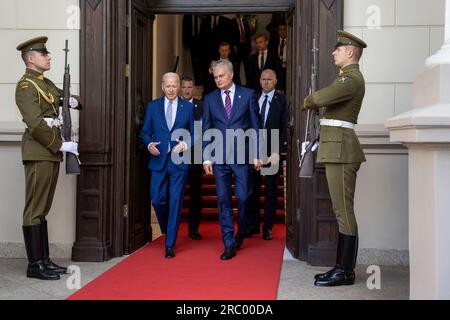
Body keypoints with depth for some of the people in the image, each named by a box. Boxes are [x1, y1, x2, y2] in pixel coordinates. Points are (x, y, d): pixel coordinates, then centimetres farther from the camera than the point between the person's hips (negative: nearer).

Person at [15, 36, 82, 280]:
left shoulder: (47, 84, 18)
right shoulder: (26, 85, -9)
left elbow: (67, 98, 31)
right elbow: (36, 124, -19)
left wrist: (74, 101, 7)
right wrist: (62, 145, -16)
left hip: (51, 151, 9)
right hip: (38, 152, -9)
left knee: (43, 209, 12)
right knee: (35, 210, -4)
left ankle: (44, 259, 18)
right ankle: (35, 265, 1)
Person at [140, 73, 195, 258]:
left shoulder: (188, 107, 5)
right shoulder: (152, 106, 8)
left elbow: (194, 133, 7)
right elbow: (145, 131, 10)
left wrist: (186, 144, -11)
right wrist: (149, 144, -10)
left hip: (179, 160, -1)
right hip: (158, 160, 1)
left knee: (175, 202, -1)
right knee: (157, 199, 0)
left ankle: (170, 244, 7)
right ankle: (166, 229, 31)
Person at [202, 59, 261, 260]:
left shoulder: (247, 95, 4)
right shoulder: (210, 99, 9)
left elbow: (255, 126, 4)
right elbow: (206, 130, 8)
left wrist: (257, 154, -1)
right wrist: (206, 158, 1)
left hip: (242, 155, -1)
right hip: (219, 157, 1)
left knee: (243, 198, 1)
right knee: (223, 200, 0)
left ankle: (240, 233, 27)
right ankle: (229, 244, 5)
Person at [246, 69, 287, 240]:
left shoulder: (282, 101, 1)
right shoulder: (253, 99, 11)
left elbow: (285, 127, -4)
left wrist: (278, 150, -12)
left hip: (272, 150, -3)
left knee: (271, 190, 4)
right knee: (253, 189, 5)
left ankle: (268, 227, 13)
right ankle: (253, 225, 16)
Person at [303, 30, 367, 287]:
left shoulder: (352, 78, -12)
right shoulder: (349, 77, 22)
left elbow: (322, 97, -24)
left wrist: (308, 100, -3)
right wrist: (316, 102, -1)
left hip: (341, 149, -10)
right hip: (338, 148, 10)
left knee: (344, 210, -6)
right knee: (343, 210, 11)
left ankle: (345, 271, 0)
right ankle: (343, 266, 18)